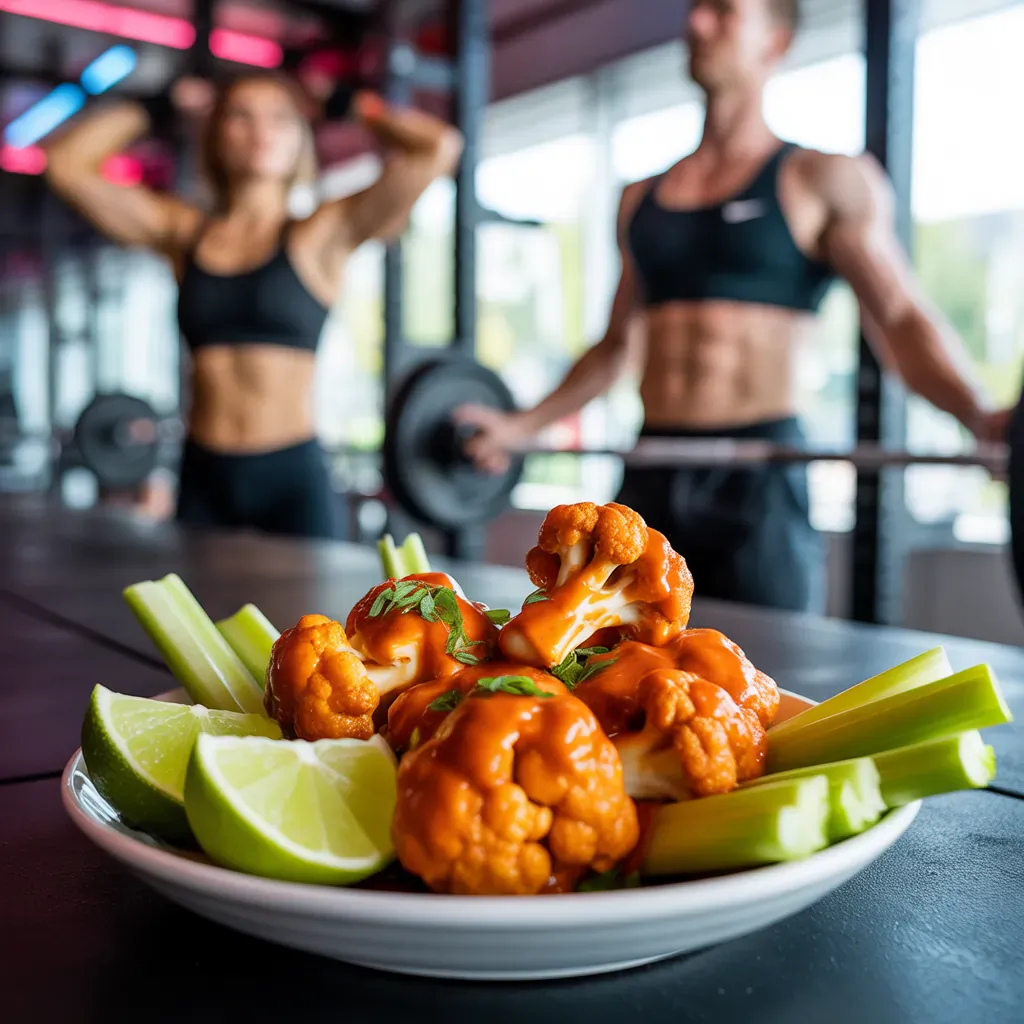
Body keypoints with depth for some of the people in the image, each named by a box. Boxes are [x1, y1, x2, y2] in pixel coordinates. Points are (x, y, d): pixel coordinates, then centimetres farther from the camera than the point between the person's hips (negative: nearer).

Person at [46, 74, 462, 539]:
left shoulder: (322, 236, -1)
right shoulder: (182, 231, 9)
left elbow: (439, 147, -11)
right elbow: (65, 163, 10)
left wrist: (359, 105, 5)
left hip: (292, 475, -3)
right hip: (202, 476, 3)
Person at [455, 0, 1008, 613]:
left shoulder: (823, 182, 2)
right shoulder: (641, 197, 17)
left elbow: (901, 318, -7)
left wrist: (977, 415, -25)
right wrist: (524, 426, 20)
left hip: (759, 477, -4)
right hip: (650, 478, 5)